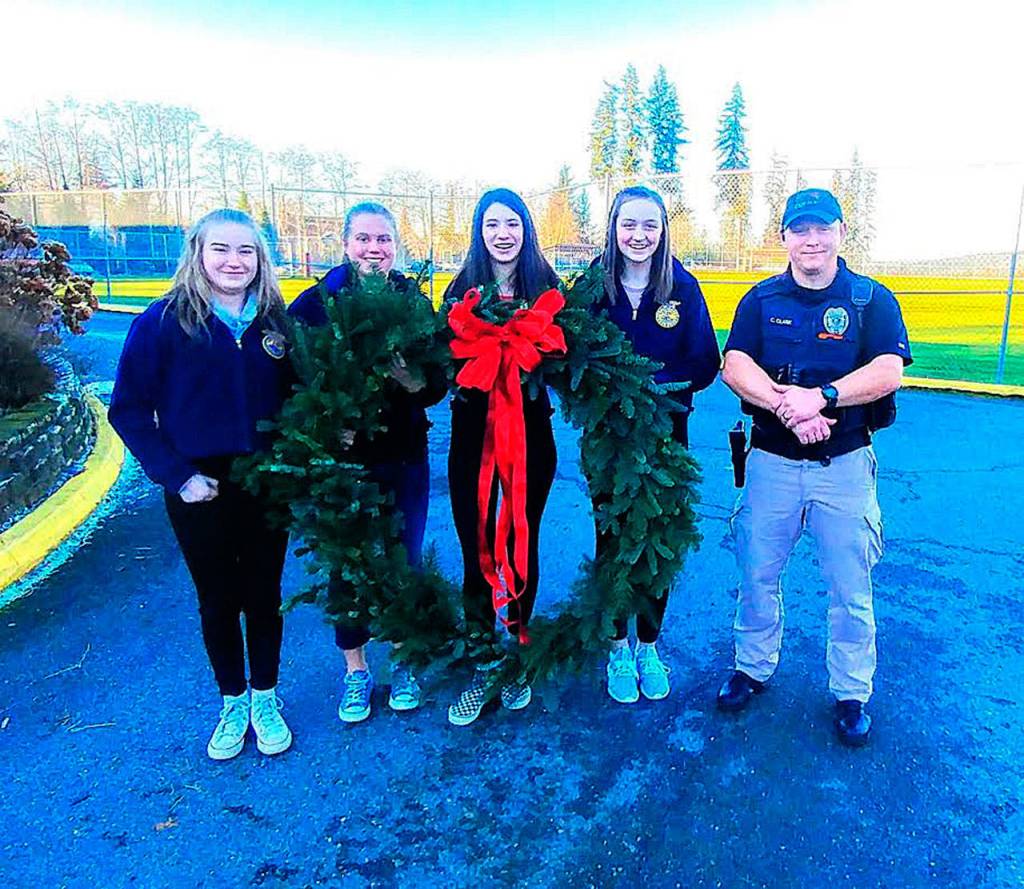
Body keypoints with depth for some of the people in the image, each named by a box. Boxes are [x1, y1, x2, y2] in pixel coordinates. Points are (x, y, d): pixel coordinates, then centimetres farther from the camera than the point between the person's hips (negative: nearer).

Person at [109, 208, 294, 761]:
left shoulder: (275, 321, 0)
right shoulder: (164, 321, -7)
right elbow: (129, 409, -6)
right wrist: (176, 475, -12)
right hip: (201, 491, -1)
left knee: (263, 595, 13)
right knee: (217, 600, 13)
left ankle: (265, 698, 33)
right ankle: (233, 704, 33)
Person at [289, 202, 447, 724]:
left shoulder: (413, 301, 1)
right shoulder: (316, 303, -3)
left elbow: (439, 383, -3)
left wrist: (410, 378, -23)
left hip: (405, 457, 1)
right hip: (342, 458, -1)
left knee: (404, 561, 11)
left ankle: (402, 661, 33)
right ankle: (355, 669, 31)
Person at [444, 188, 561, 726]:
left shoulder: (546, 287, 3)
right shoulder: (461, 288, 4)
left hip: (530, 430, 0)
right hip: (473, 432, 0)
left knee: (523, 548, 10)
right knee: (476, 552, 4)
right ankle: (481, 666, 21)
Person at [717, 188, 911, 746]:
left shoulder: (873, 300, 0)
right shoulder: (761, 299, 4)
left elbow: (889, 372, -14)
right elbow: (734, 368, -10)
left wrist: (821, 396, -28)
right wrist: (787, 406, -25)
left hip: (844, 464, -1)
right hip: (771, 461, 2)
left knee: (850, 586, 8)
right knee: (757, 574, 12)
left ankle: (851, 694, 28)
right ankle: (753, 668, 33)